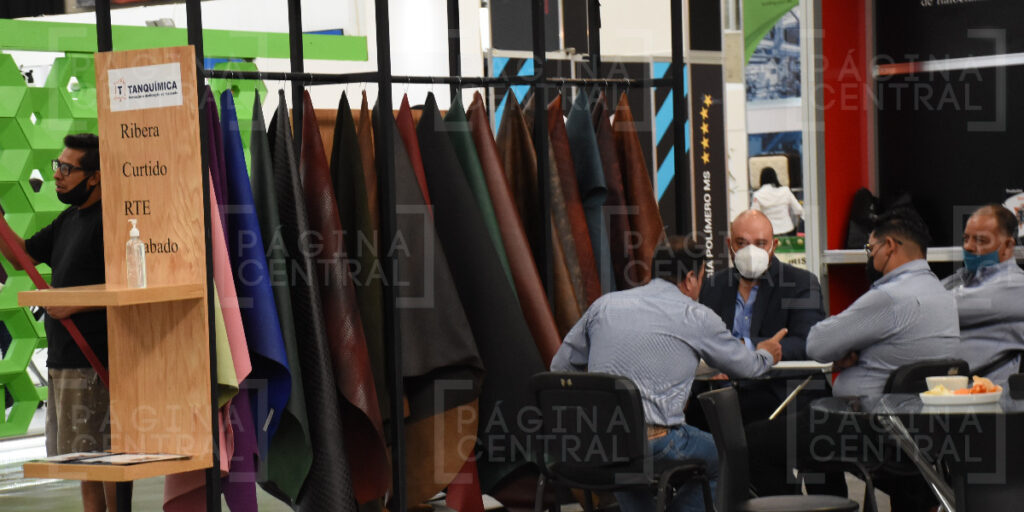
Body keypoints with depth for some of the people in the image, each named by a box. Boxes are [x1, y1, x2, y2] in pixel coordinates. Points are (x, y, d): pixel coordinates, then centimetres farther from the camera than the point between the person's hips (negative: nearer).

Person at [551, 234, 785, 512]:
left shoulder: (604, 305, 11)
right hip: (656, 444, -4)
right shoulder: (695, 317, 1)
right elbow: (744, 366, 16)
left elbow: (560, 365, 17)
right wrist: (765, 355, 40)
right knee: (724, 455, 22)